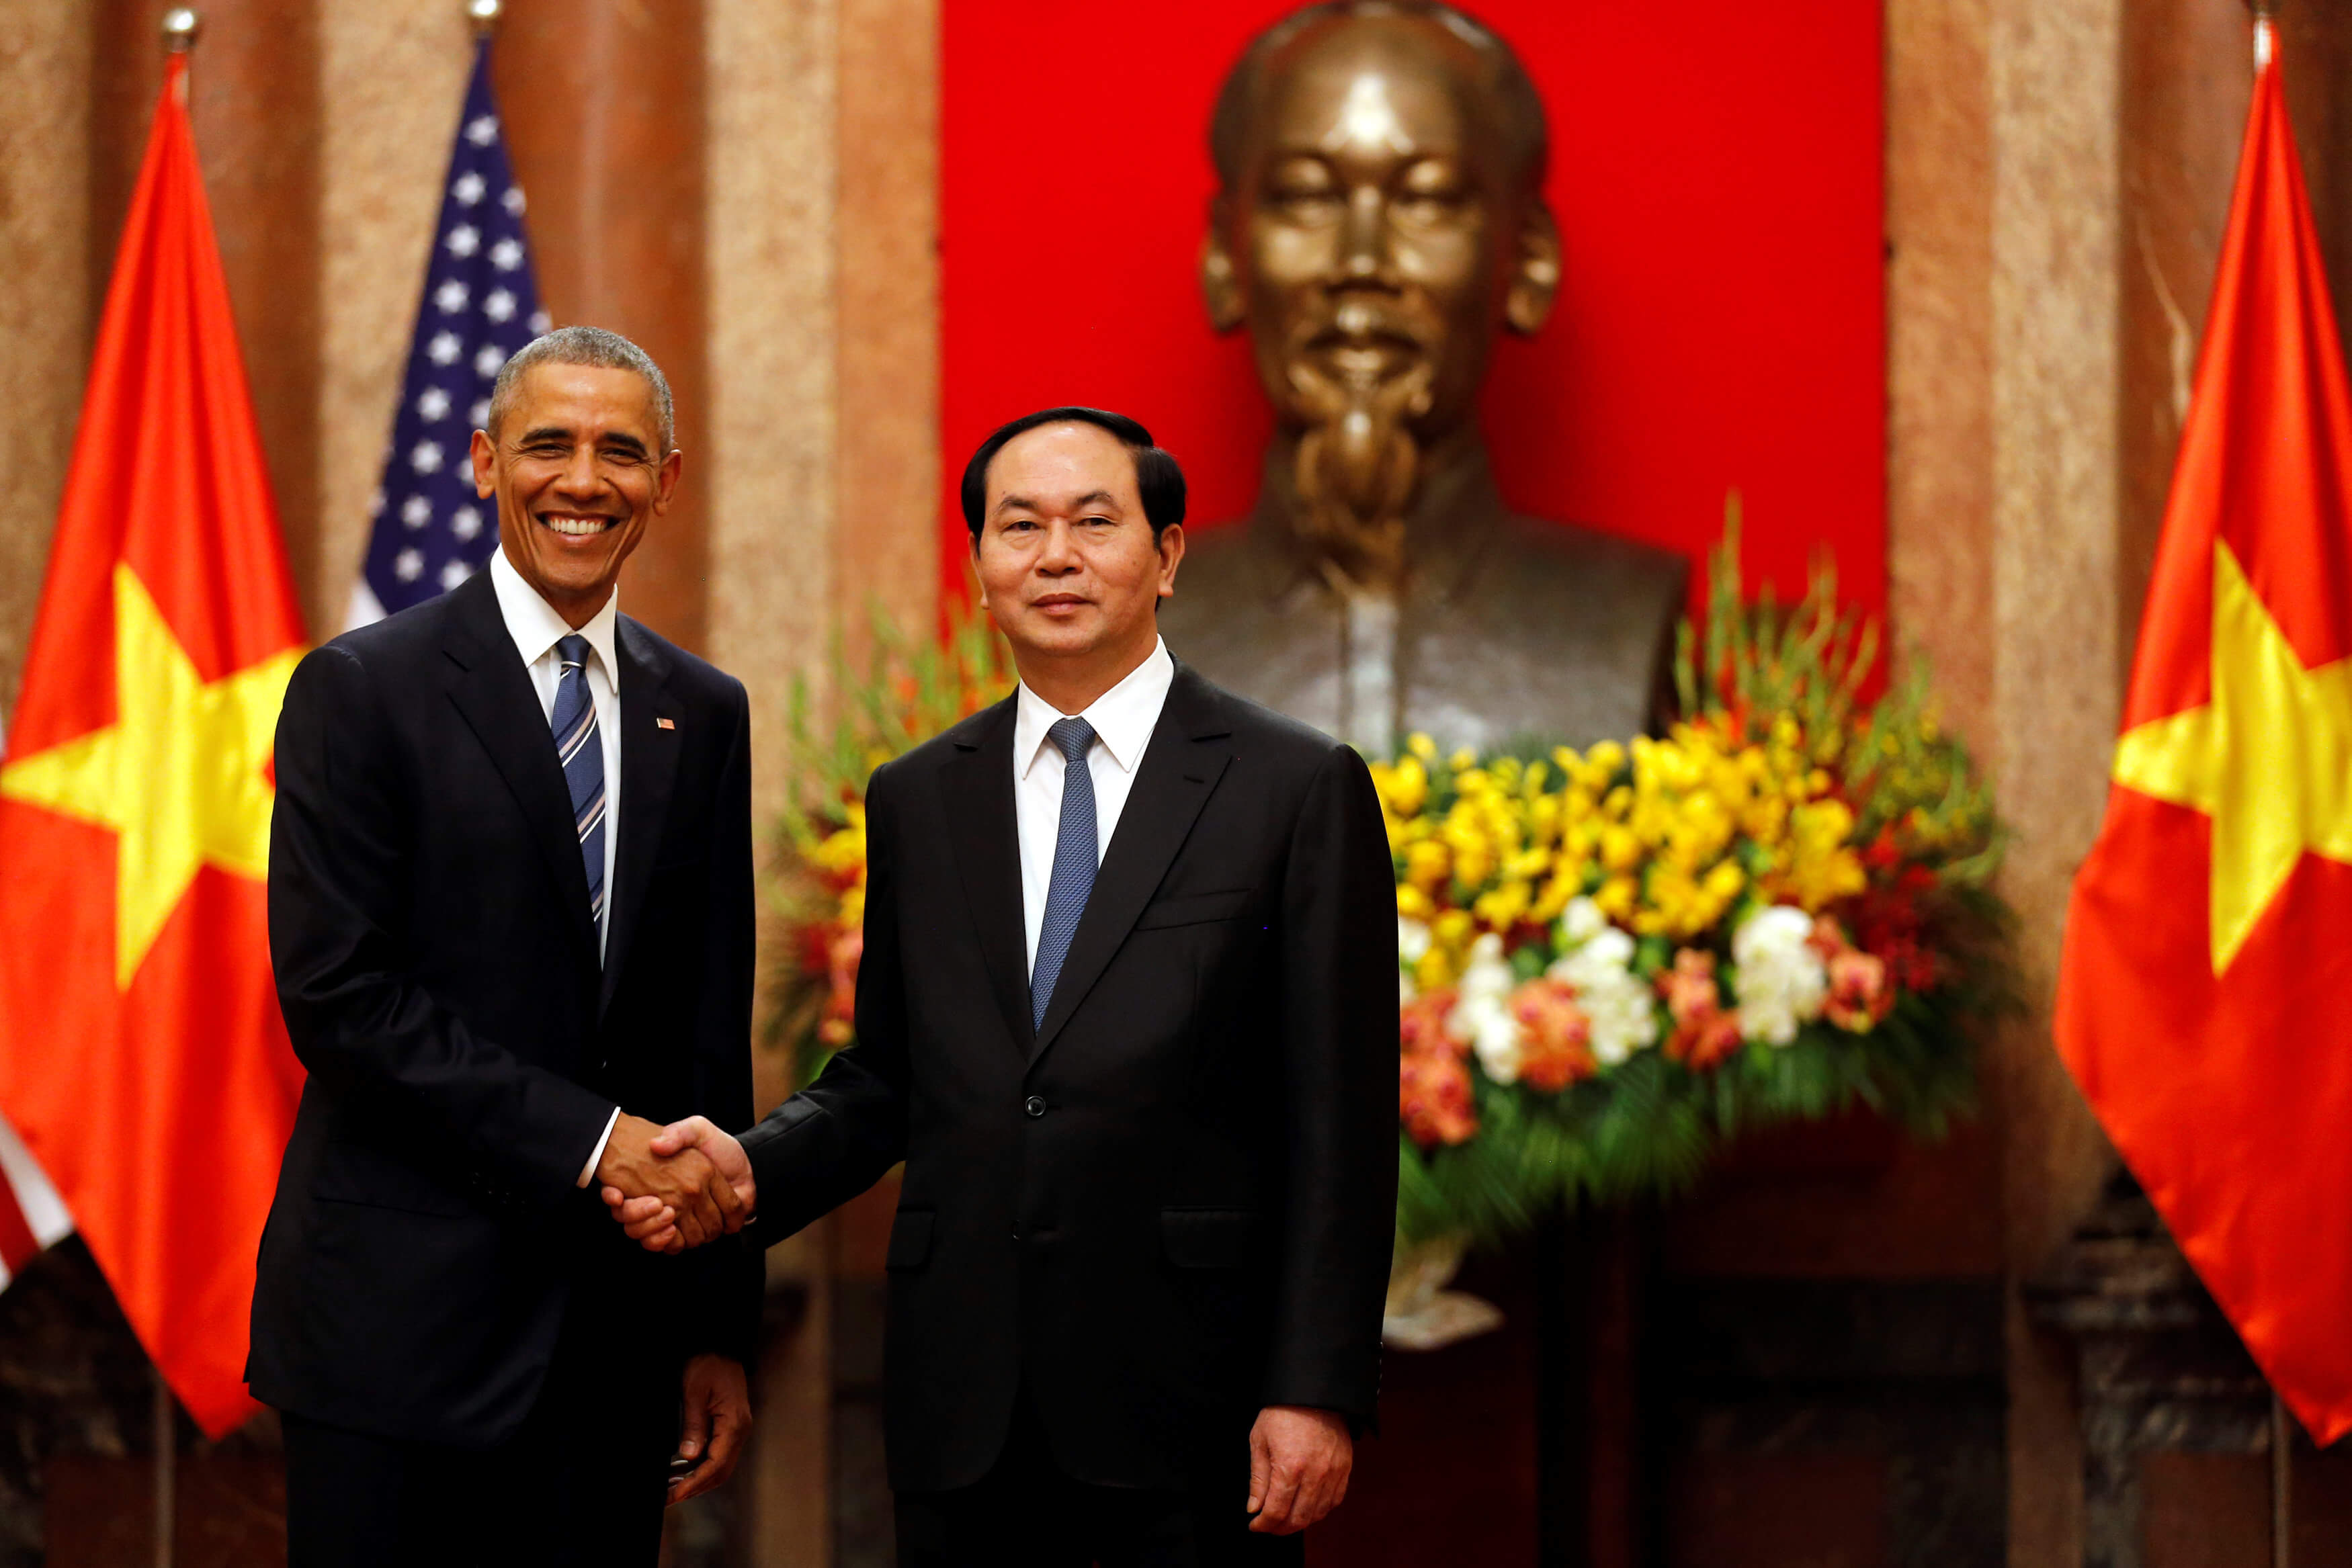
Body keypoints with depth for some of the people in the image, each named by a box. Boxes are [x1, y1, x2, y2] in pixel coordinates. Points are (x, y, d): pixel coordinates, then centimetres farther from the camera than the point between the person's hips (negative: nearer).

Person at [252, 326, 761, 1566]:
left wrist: (718, 1326, 9)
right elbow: (335, 994, -11)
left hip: (613, 1337, 4)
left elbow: (712, 1031, 13)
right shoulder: (362, 691, -3)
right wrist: (585, 1138, -17)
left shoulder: (702, 716, 12)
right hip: (399, 1322, -4)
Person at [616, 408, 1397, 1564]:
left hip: (1193, 1401, -3)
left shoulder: (1298, 790, 0)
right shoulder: (916, 801, 13)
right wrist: (754, 1169, -3)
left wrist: (1316, 1391, -10)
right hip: (966, 1411, 3)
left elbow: (1341, 1124, -4)